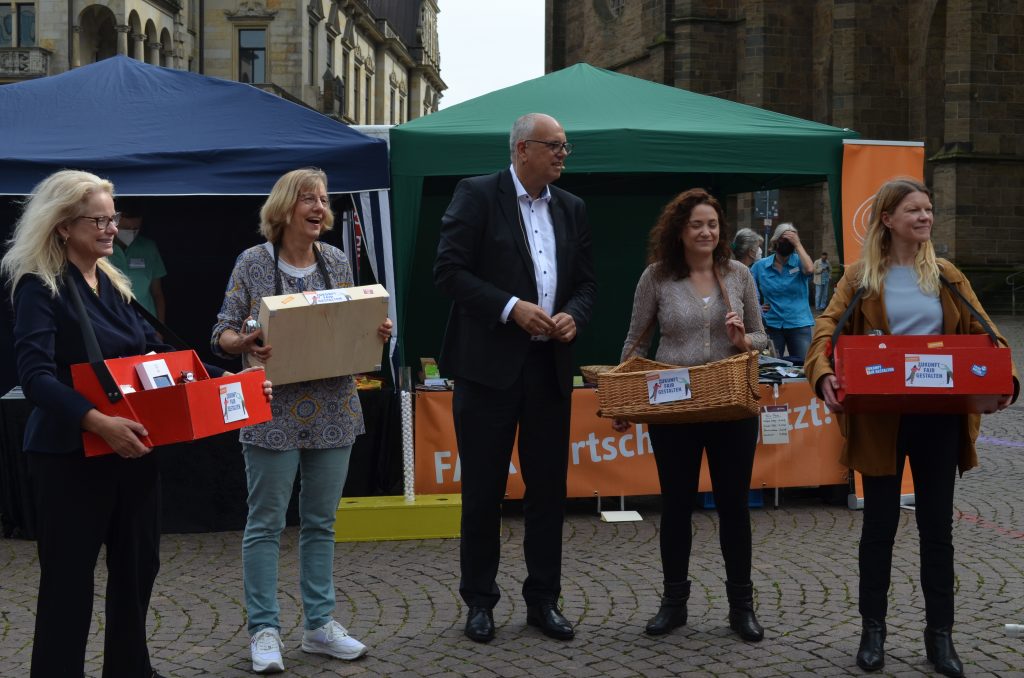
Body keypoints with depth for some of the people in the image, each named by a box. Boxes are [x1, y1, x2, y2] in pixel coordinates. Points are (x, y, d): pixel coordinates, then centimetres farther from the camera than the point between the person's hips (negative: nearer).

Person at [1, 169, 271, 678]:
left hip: (133, 450, 8)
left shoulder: (112, 283, 11)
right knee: (68, 579, 2)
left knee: (137, 565, 16)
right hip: (71, 456, -8)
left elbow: (154, 351, 16)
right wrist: (99, 422, -37)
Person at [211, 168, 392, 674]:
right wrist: (245, 343, -24)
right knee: (266, 523, 1)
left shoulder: (337, 262, 8)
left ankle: (320, 624, 20)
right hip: (274, 411, -4)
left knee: (321, 522, 10)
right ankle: (264, 631, 10)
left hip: (333, 409, 4)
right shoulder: (253, 263, -4)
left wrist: (376, 332, -7)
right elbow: (223, 333, -3)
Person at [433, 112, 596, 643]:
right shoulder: (477, 195, -5)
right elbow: (448, 270, -11)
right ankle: (480, 601, 18)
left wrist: (574, 316, -6)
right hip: (489, 363, -5)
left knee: (548, 487, 9)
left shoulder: (571, 208, 12)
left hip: (550, 366, 5)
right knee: (483, 489, 4)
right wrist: (511, 308, -19)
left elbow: (586, 281, 15)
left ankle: (543, 600, 21)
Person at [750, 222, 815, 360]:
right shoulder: (760, 266, 3)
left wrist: (797, 244, -18)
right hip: (772, 324, 2)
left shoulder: (799, 261, -2)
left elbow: (809, 269, -24)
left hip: (799, 324, -2)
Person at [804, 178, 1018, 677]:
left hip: (938, 416, 2)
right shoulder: (861, 278, 0)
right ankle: (872, 631, 19)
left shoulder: (946, 277, 8)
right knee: (880, 524, 7)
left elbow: (981, 332, 4)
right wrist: (822, 373, -29)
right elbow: (827, 329, -9)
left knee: (937, 526, 8)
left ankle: (940, 635, 19)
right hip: (882, 417, -2)